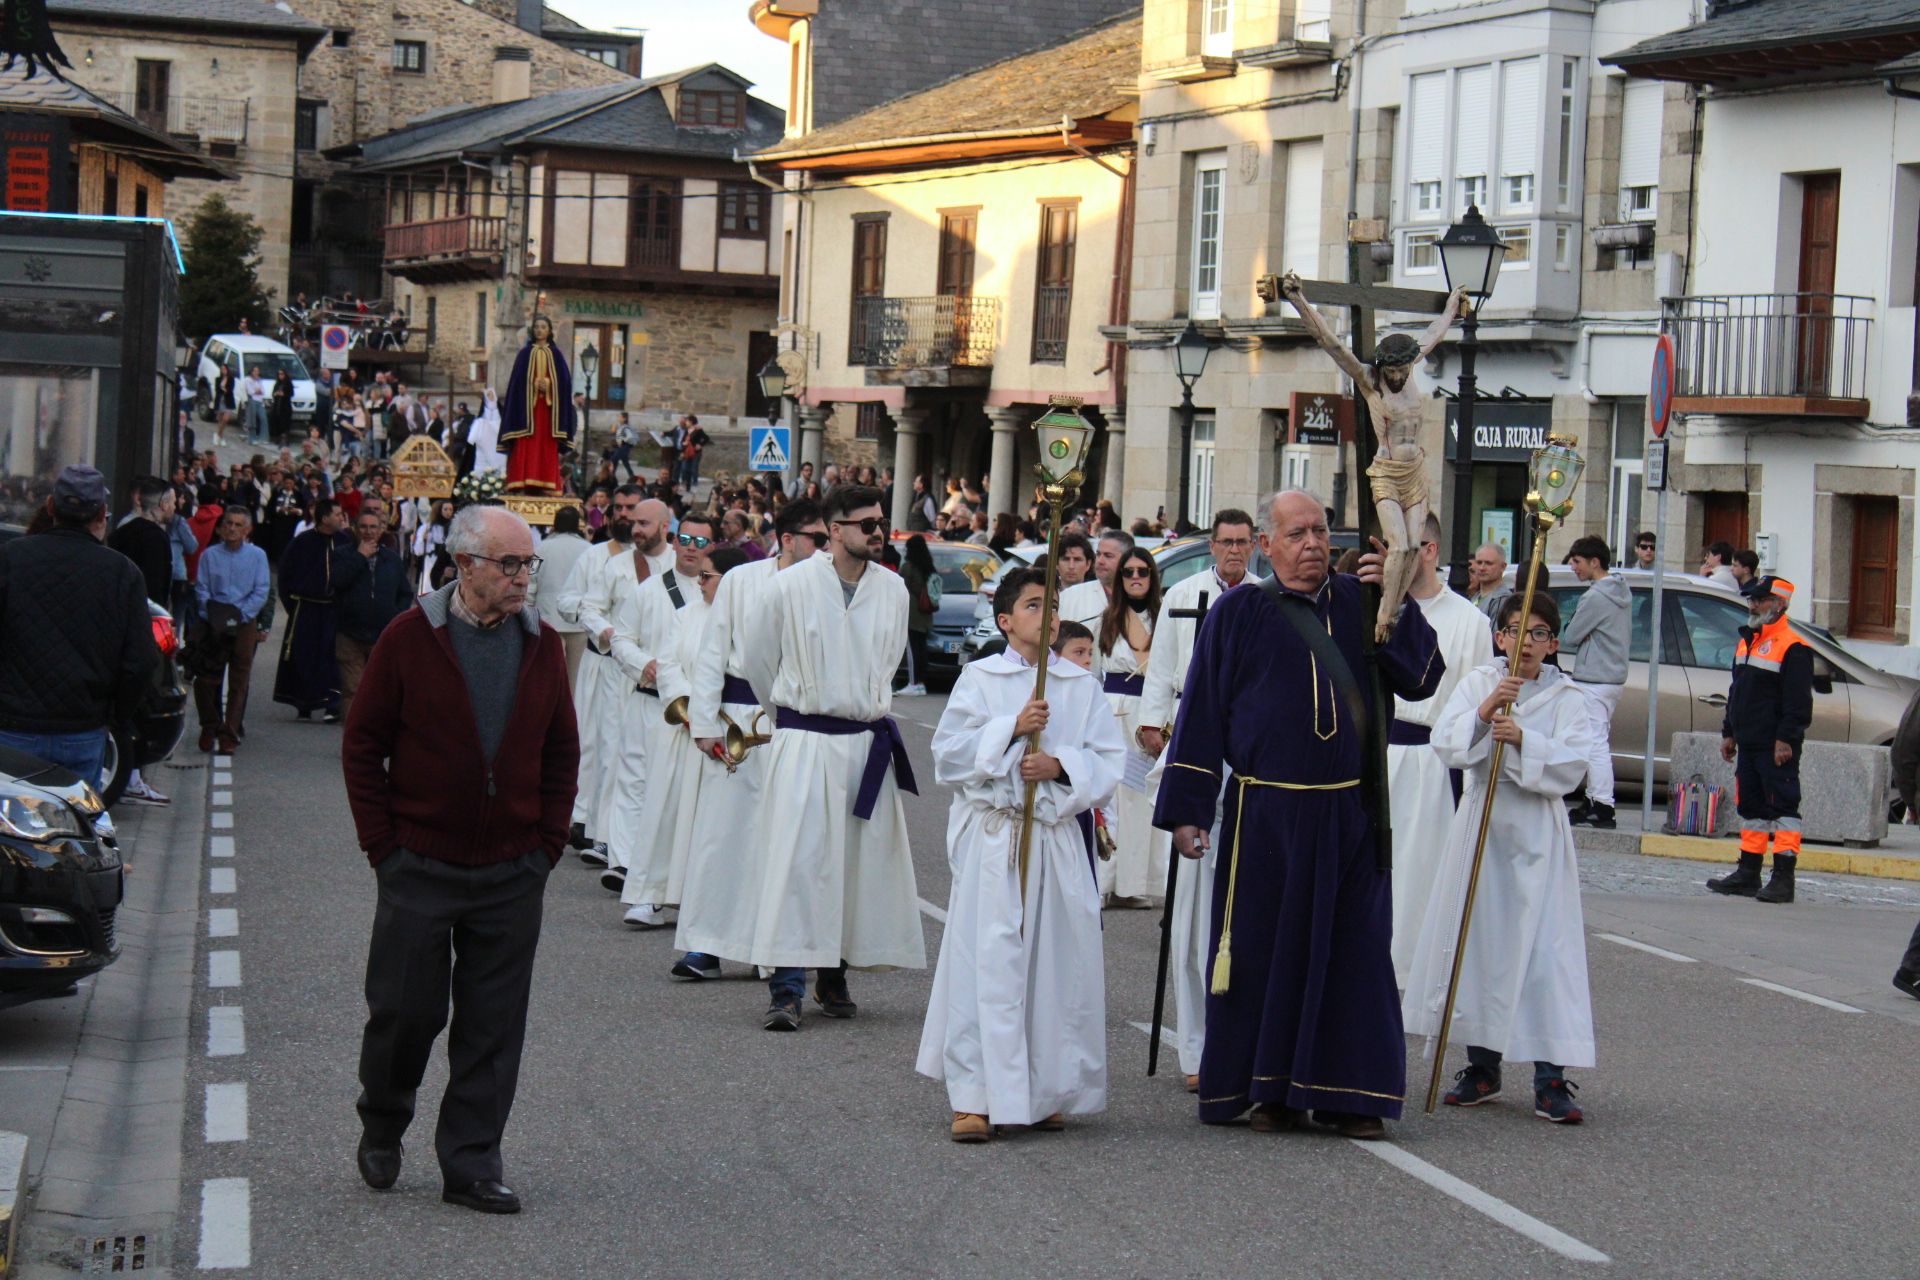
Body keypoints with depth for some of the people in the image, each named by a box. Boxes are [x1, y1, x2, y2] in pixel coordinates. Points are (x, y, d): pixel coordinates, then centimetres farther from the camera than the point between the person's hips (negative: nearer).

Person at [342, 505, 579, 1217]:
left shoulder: (542, 647, 5)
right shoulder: (410, 640, -5)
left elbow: (561, 753, 13)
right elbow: (362, 746, -1)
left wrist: (548, 843, 5)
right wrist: (383, 843, -5)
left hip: (512, 873, 3)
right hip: (420, 865, -3)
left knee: (493, 1026, 4)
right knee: (405, 1010, 4)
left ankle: (471, 1167, 13)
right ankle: (381, 1129, 30)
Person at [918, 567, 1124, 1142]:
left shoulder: (1081, 685, 10)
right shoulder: (980, 678, 5)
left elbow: (1109, 763, 6)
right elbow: (949, 753, -3)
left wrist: (1061, 765, -12)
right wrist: (1011, 728, -13)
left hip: (1059, 837, 3)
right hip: (992, 837, -3)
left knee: (1060, 963, 3)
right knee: (985, 962, -7)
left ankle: (1046, 1092, 16)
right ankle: (974, 1098, -6)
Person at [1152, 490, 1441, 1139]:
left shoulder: (1359, 604, 8)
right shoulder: (1239, 613, 1)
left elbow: (1420, 681, 0)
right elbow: (1201, 713, 0)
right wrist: (1187, 810, -4)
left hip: (1349, 815, 2)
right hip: (1264, 814, -2)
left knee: (1353, 951, 3)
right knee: (1265, 951, 3)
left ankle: (1348, 1094, 11)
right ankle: (1267, 1090, 14)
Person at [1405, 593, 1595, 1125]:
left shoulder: (1567, 698, 2)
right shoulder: (1477, 683, 7)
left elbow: (1571, 765, -10)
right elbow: (1446, 743, -5)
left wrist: (1522, 740, -22)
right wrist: (1484, 712, -20)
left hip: (1538, 828, -2)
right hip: (1480, 821, 3)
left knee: (1546, 946, -9)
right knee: (1478, 938, 7)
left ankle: (1551, 1078, -7)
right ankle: (1482, 1066, 20)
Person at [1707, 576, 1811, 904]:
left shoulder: (1793, 648, -12)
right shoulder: (1748, 641, 17)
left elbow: (1798, 702, -16)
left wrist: (1786, 740, -20)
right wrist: (1729, 733, 21)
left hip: (1776, 747, -9)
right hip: (1748, 744, 9)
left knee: (1782, 806, -7)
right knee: (1750, 806, 13)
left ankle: (1783, 878, -7)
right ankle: (1748, 873, 20)